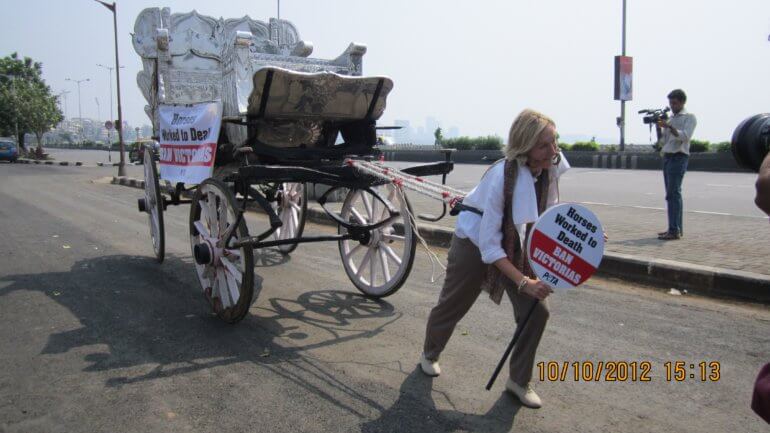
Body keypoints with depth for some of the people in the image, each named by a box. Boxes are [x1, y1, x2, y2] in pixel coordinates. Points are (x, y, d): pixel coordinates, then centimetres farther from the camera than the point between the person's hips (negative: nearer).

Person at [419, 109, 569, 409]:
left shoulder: (551, 168, -17)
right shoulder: (501, 176, -35)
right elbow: (489, 245, -31)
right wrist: (524, 282, -35)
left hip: (517, 245, 5)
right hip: (475, 241, -5)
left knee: (536, 310, -9)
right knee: (452, 306, 14)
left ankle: (519, 381, 13)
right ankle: (430, 354, 45)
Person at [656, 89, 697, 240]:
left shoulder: (689, 117, 0)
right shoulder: (670, 118, 20)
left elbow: (685, 136, -13)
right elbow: (662, 140, 17)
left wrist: (669, 126, -20)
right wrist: (658, 127, 3)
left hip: (678, 158, -8)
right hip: (667, 157, 8)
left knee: (673, 193, -14)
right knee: (672, 194, 8)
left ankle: (674, 231, -16)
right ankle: (676, 228, 12)